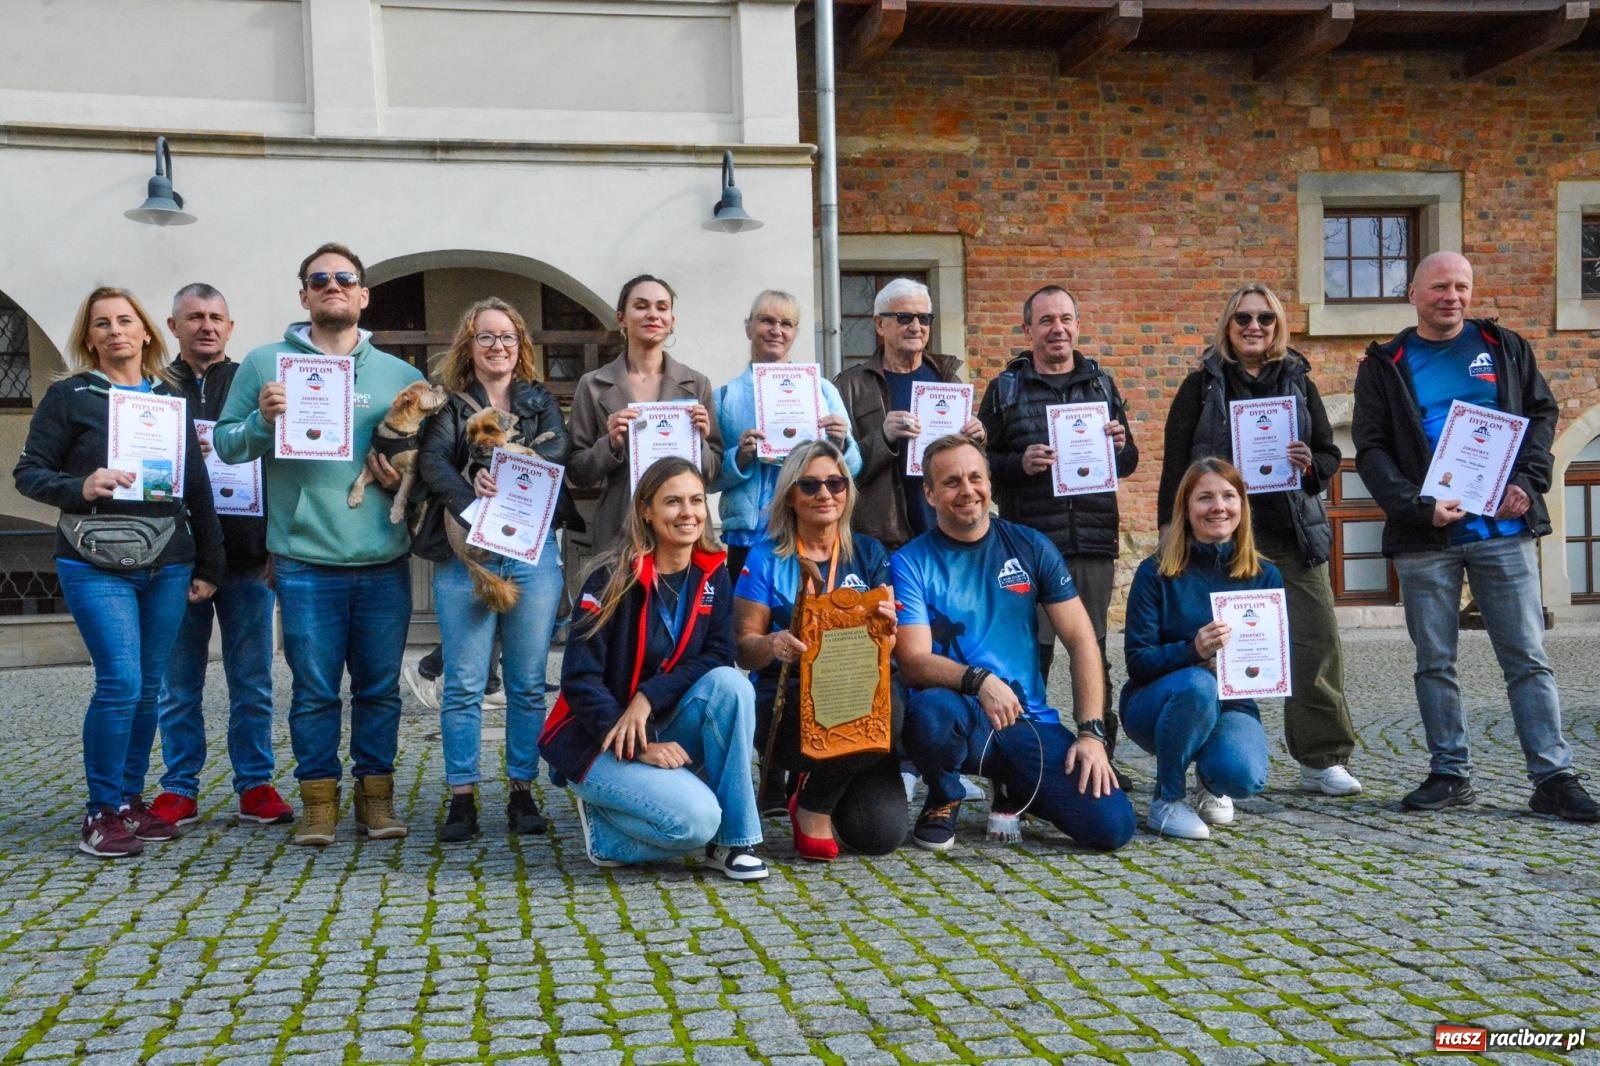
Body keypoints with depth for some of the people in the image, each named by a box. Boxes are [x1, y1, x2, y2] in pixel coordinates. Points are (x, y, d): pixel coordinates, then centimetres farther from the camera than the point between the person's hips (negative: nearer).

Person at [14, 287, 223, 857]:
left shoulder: (172, 400, 12)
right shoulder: (69, 397, 2)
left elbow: (198, 489, 14)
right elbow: (29, 471, 0)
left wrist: (208, 564, 11)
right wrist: (81, 489, -20)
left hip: (168, 567, 4)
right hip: (96, 567, -4)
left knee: (148, 687, 7)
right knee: (120, 683, -12)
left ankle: (131, 800, 20)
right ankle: (103, 813, 0)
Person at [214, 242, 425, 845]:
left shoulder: (399, 374, 10)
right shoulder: (266, 364, 6)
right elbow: (224, 442, 5)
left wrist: (405, 475, -6)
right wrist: (261, 420, -14)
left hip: (385, 561, 2)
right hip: (305, 561, -2)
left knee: (380, 687, 8)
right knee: (314, 689, 3)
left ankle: (375, 794, 20)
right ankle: (318, 799, 15)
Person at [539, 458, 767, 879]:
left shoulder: (713, 575, 1)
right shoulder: (613, 579, -14)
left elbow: (718, 655, -7)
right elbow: (579, 680, -16)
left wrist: (648, 697, -22)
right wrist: (639, 749, -22)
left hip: (664, 730, 5)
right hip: (599, 740, -5)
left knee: (730, 683, -25)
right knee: (696, 818, -28)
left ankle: (733, 840, -16)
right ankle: (603, 828, 4)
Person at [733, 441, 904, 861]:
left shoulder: (868, 553, 11)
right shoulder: (766, 558, 3)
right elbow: (743, 646, 1)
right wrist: (772, 645, -22)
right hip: (788, 704, -2)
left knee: (881, 834, -23)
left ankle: (814, 795, 14)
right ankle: (813, 806, -4)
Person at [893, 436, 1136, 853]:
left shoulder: (1030, 548, 5)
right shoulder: (910, 563, -2)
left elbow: (1081, 641, 3)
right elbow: (914, 661, -11)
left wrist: (1091, 732, -8)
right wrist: (978, 680, -30)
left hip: (1029, 722, 2)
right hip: (960, 717, -2)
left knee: (1113, 825, -17)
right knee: (931, 710, -39)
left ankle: (1013, 790, 16)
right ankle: (944, 801, -3)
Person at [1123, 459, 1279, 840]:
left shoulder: (1264, 576, 0)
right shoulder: (1156, 573, -9)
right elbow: (1138, 661, -13)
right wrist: (1193, 651, -32)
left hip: (1231, 704, 2)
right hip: (1157, 704, -2)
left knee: (1244, 776, -30)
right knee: (1197, 684, -37)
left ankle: (1213, 787, 10)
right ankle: (1167, 799, -14)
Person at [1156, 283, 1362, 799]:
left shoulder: (1298, 383, 13)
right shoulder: (1202, 385, 5)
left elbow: (1330, 455, 15)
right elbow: (1176, 465, 3)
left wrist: (1311, 465, -8)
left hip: (1293, 534, 2)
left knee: (1318, 639, -4)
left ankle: (1323, 759, 7)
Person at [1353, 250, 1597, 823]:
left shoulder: (1504, 347, 11)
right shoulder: (1385, 366, 5)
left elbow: (1542, 412, 13)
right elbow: (1370, 449, 0)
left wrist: (1529, 482, -4)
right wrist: (1418, 507, -14)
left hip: (1504, 529, 1)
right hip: (1424, 536, 0)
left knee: (1528, 658, 2)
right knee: (1434, 663, 5)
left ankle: (1554, 777, 7)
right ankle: (1450, 774, 15)